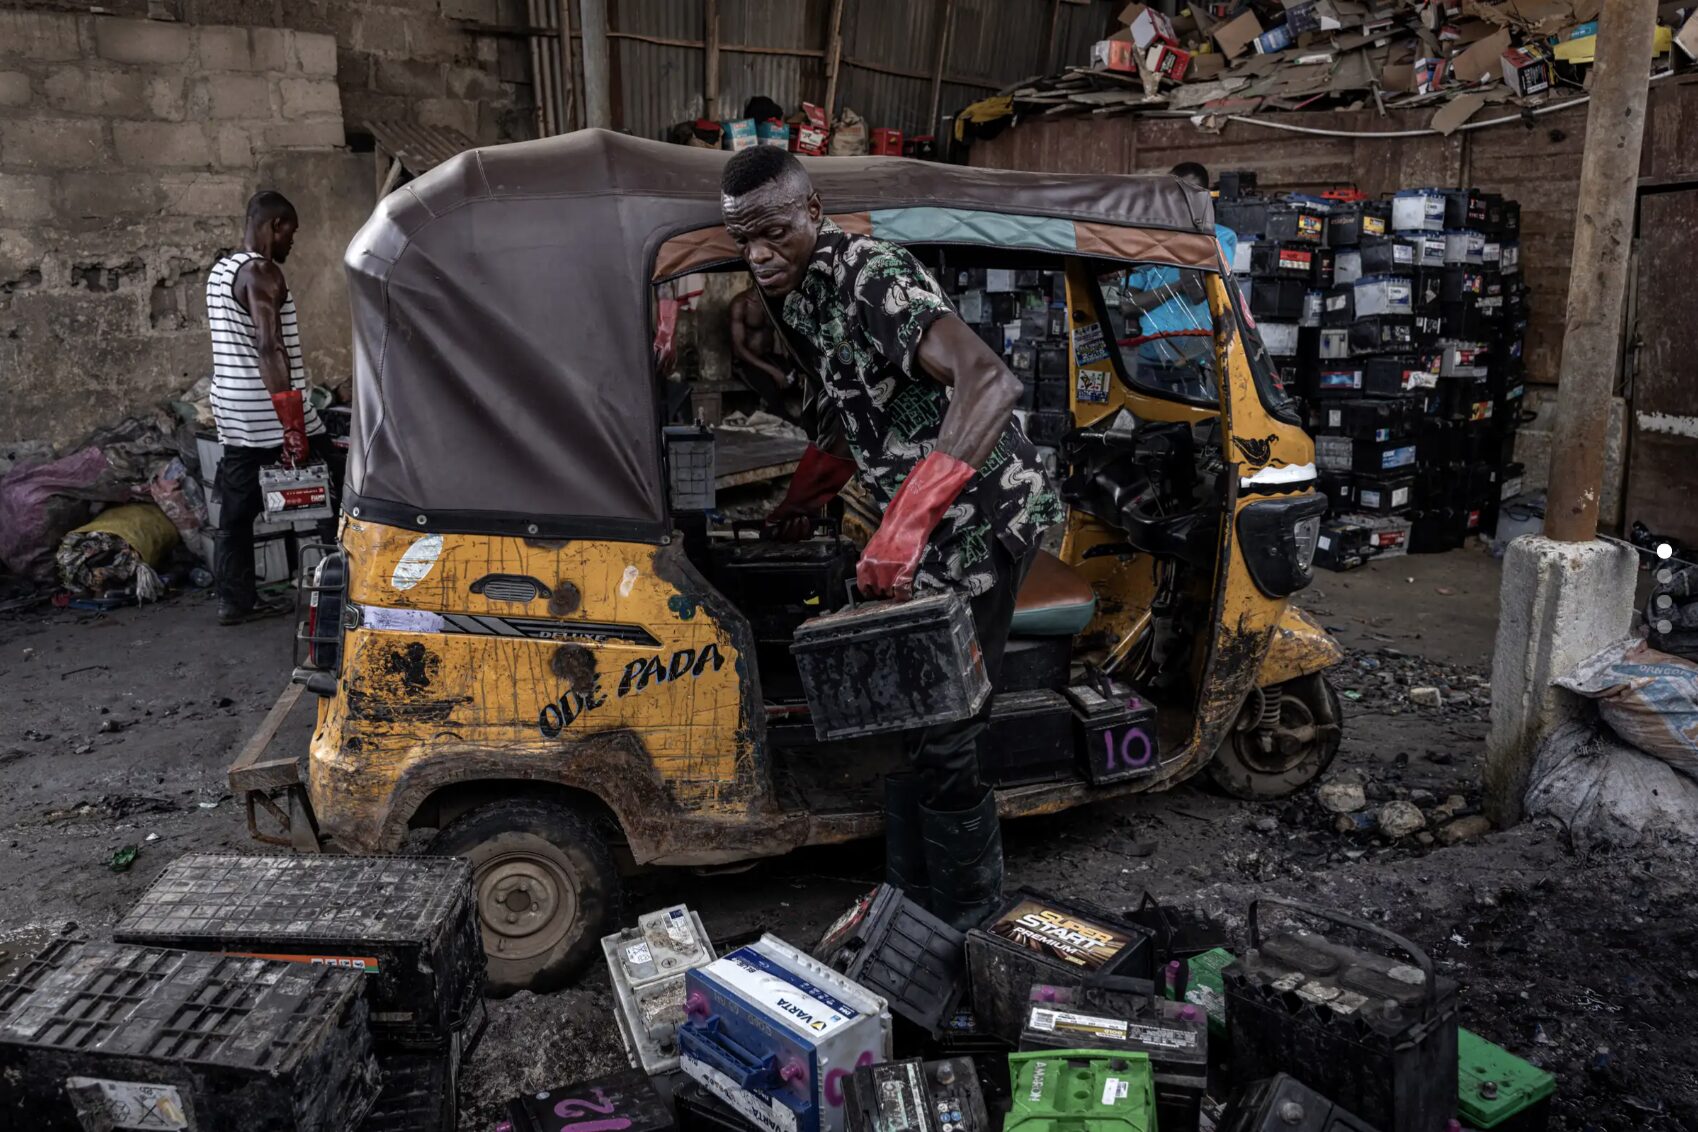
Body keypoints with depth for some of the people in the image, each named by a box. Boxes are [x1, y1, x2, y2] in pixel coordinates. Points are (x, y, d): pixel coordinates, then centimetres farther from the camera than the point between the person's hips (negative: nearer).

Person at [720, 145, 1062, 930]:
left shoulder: (871, 275, -23)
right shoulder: (791, 292, 6)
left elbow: (991, 381, -39)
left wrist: (910, 514, -47)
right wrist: (808, 488, 19)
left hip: (979, 516, -10)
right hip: (916, 522, 10)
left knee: (938, 728, -5)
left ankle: (968, 928, 14)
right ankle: (911, 902, 32)